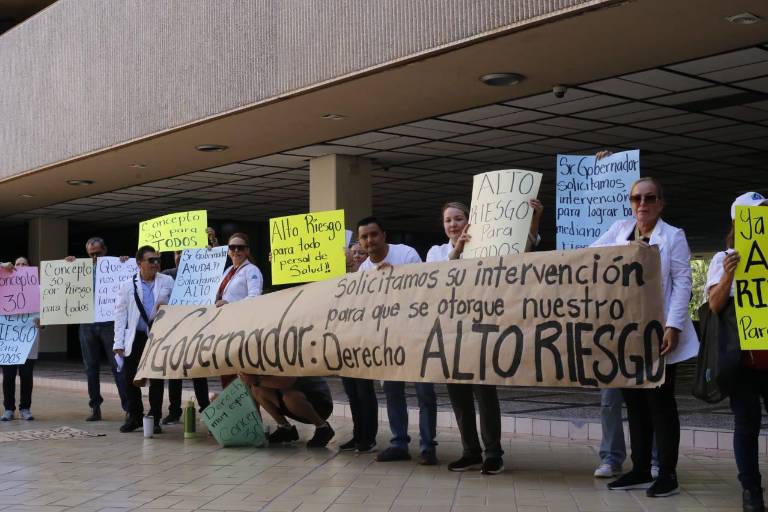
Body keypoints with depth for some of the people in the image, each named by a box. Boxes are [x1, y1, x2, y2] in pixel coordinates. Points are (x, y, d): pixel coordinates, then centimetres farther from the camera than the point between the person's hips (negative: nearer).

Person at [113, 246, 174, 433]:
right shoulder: (128, 285, 3)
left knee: (156, 379, 4)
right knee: (131, 379, 3)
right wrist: (119, 342, -3)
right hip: (135, 338, 1)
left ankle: (154, 419, 13)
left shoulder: (168, 282, 3)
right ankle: (134, 417, 17)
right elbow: (120, 314, 2)